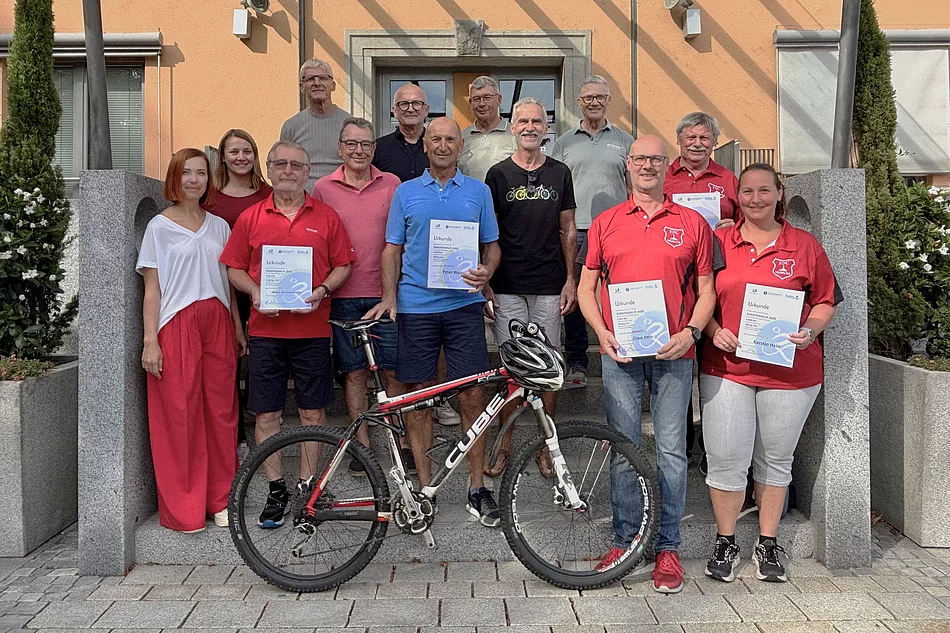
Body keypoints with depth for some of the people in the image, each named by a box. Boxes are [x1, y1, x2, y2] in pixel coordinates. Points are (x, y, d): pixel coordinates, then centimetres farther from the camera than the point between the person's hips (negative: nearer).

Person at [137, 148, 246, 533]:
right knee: (179, 415, -4)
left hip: (216, 324, 4)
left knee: (221, 412, 3)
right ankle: (183, 509, 7)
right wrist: (150, 340, -8)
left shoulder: (219, 226, 14)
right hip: (176, 326, -3)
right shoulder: (160, 226, 3)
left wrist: (238, 330, 11)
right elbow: (152, 288, -1)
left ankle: (220, 500, 15)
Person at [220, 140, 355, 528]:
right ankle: (276, 490, 18)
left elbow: (343, 265, 7)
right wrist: (256, 293, -9)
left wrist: (322, 290, -11)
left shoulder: (326, 216, 6)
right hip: (266, 329, 1)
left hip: (312, 329, 0)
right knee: (267, 413, 4)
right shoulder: (250, 218, 7)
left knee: (313, 410, 6)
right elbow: (234, 267, 9)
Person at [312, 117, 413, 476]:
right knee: (354, 372, 6)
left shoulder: (391, 184, 4)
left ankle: (403, 443, 14)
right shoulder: (324, 188, 5)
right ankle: (363, 445, 17)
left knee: (393, 372, 3)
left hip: (385, 293, 0)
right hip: (343, 295, 1)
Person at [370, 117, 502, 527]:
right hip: (415, 306, 1)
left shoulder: (478, 191, 10)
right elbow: (393, 249, 10)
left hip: (464, 304, 0)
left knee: (472, 396, -2)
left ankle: (477, 488, 9)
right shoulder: (405, 192, 10)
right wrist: (389, 296, -3)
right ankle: (424, 488, 15)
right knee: (417, 397, 4)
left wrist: (486, 272, -8)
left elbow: (492, 244, 13)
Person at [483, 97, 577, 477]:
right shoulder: (499, 174, 5)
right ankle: (505, 446, 13)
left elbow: (567, 230, 10)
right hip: (507, 287, -1)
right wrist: (484, 282, -1)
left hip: (549, 287, 1)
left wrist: (570, 279, 3)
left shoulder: (559, 173, 9)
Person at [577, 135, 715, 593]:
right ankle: (624, 540, 19)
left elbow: (706, 289, 7)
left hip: (673, 352, -1)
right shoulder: (605, 223, 10)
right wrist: (603, 334, -5)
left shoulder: (693, 224, 7)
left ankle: (667, 547, 14)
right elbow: (587, 287, 10)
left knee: (671, 449, 3)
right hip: (619, 351, 1)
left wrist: (690, 332, -9)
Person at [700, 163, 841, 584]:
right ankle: (725, 543, 16)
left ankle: (768, 545, 26)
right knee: (726, 459, -2)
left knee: (775, 460, 11)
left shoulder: (804, 246, 6)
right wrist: (713, 330, -8)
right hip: (726, 368, 0)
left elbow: (826, 301, 9)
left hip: (789, 372, 1)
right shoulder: (719, 242, 6)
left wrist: (810, 331, -10)